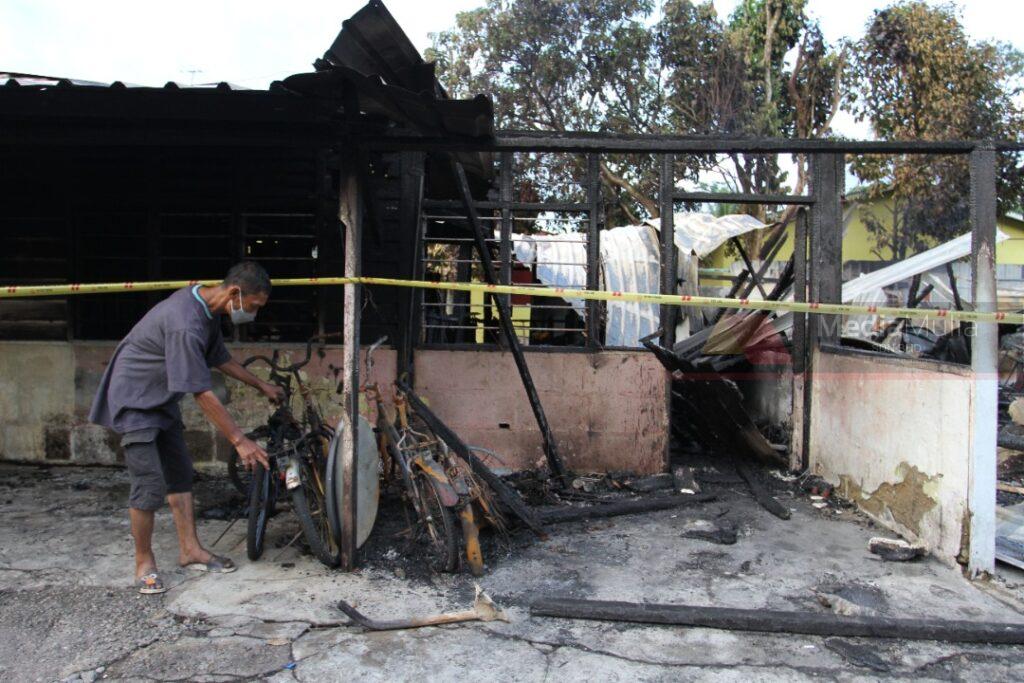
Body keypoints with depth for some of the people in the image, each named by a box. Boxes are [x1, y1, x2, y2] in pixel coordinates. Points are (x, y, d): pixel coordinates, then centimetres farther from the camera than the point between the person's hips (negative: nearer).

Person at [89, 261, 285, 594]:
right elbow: (202, 393, -31)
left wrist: (262, 385, 17)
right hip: (134, 401, -10)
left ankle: (190, 549, 20)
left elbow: (220, 357, 14)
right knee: (150, 486, -9)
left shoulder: (207, 309, -3)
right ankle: (144, 562, 10)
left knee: (180, 474, 11)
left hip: (161, 399, 10)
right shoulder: (185, 323, -33)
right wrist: (239, 440, -26)